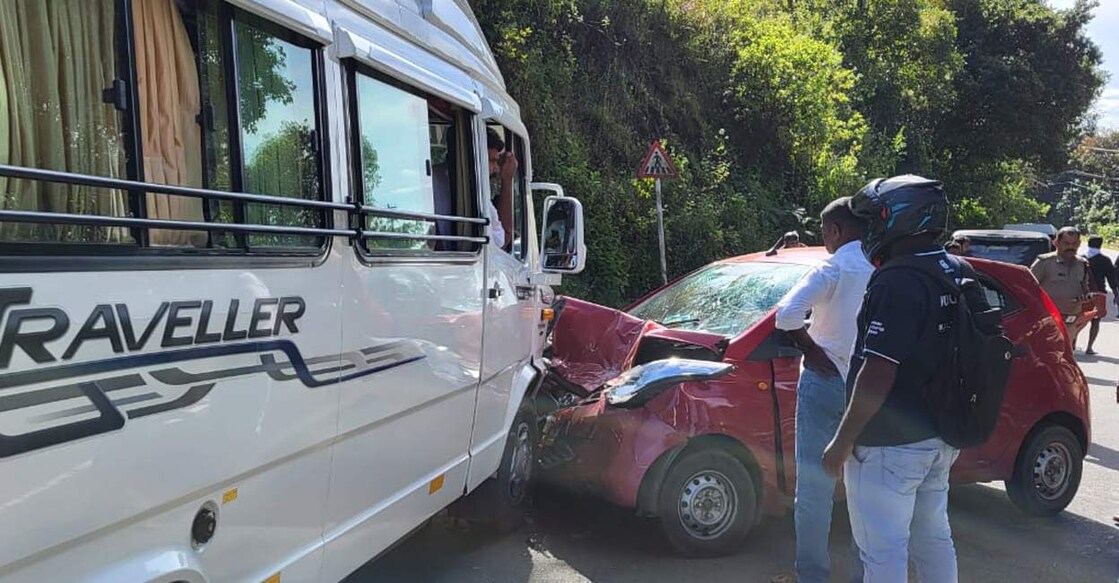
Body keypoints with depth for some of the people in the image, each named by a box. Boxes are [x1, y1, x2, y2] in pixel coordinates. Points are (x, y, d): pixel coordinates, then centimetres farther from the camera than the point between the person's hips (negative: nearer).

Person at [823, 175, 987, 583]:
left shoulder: (898, 283, -23)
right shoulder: (962, 275, 6)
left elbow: (876, 377, -26)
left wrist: (841, 443, -18)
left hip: (889, 446, -9)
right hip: (940, 438, 9)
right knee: (933, 537, 22)